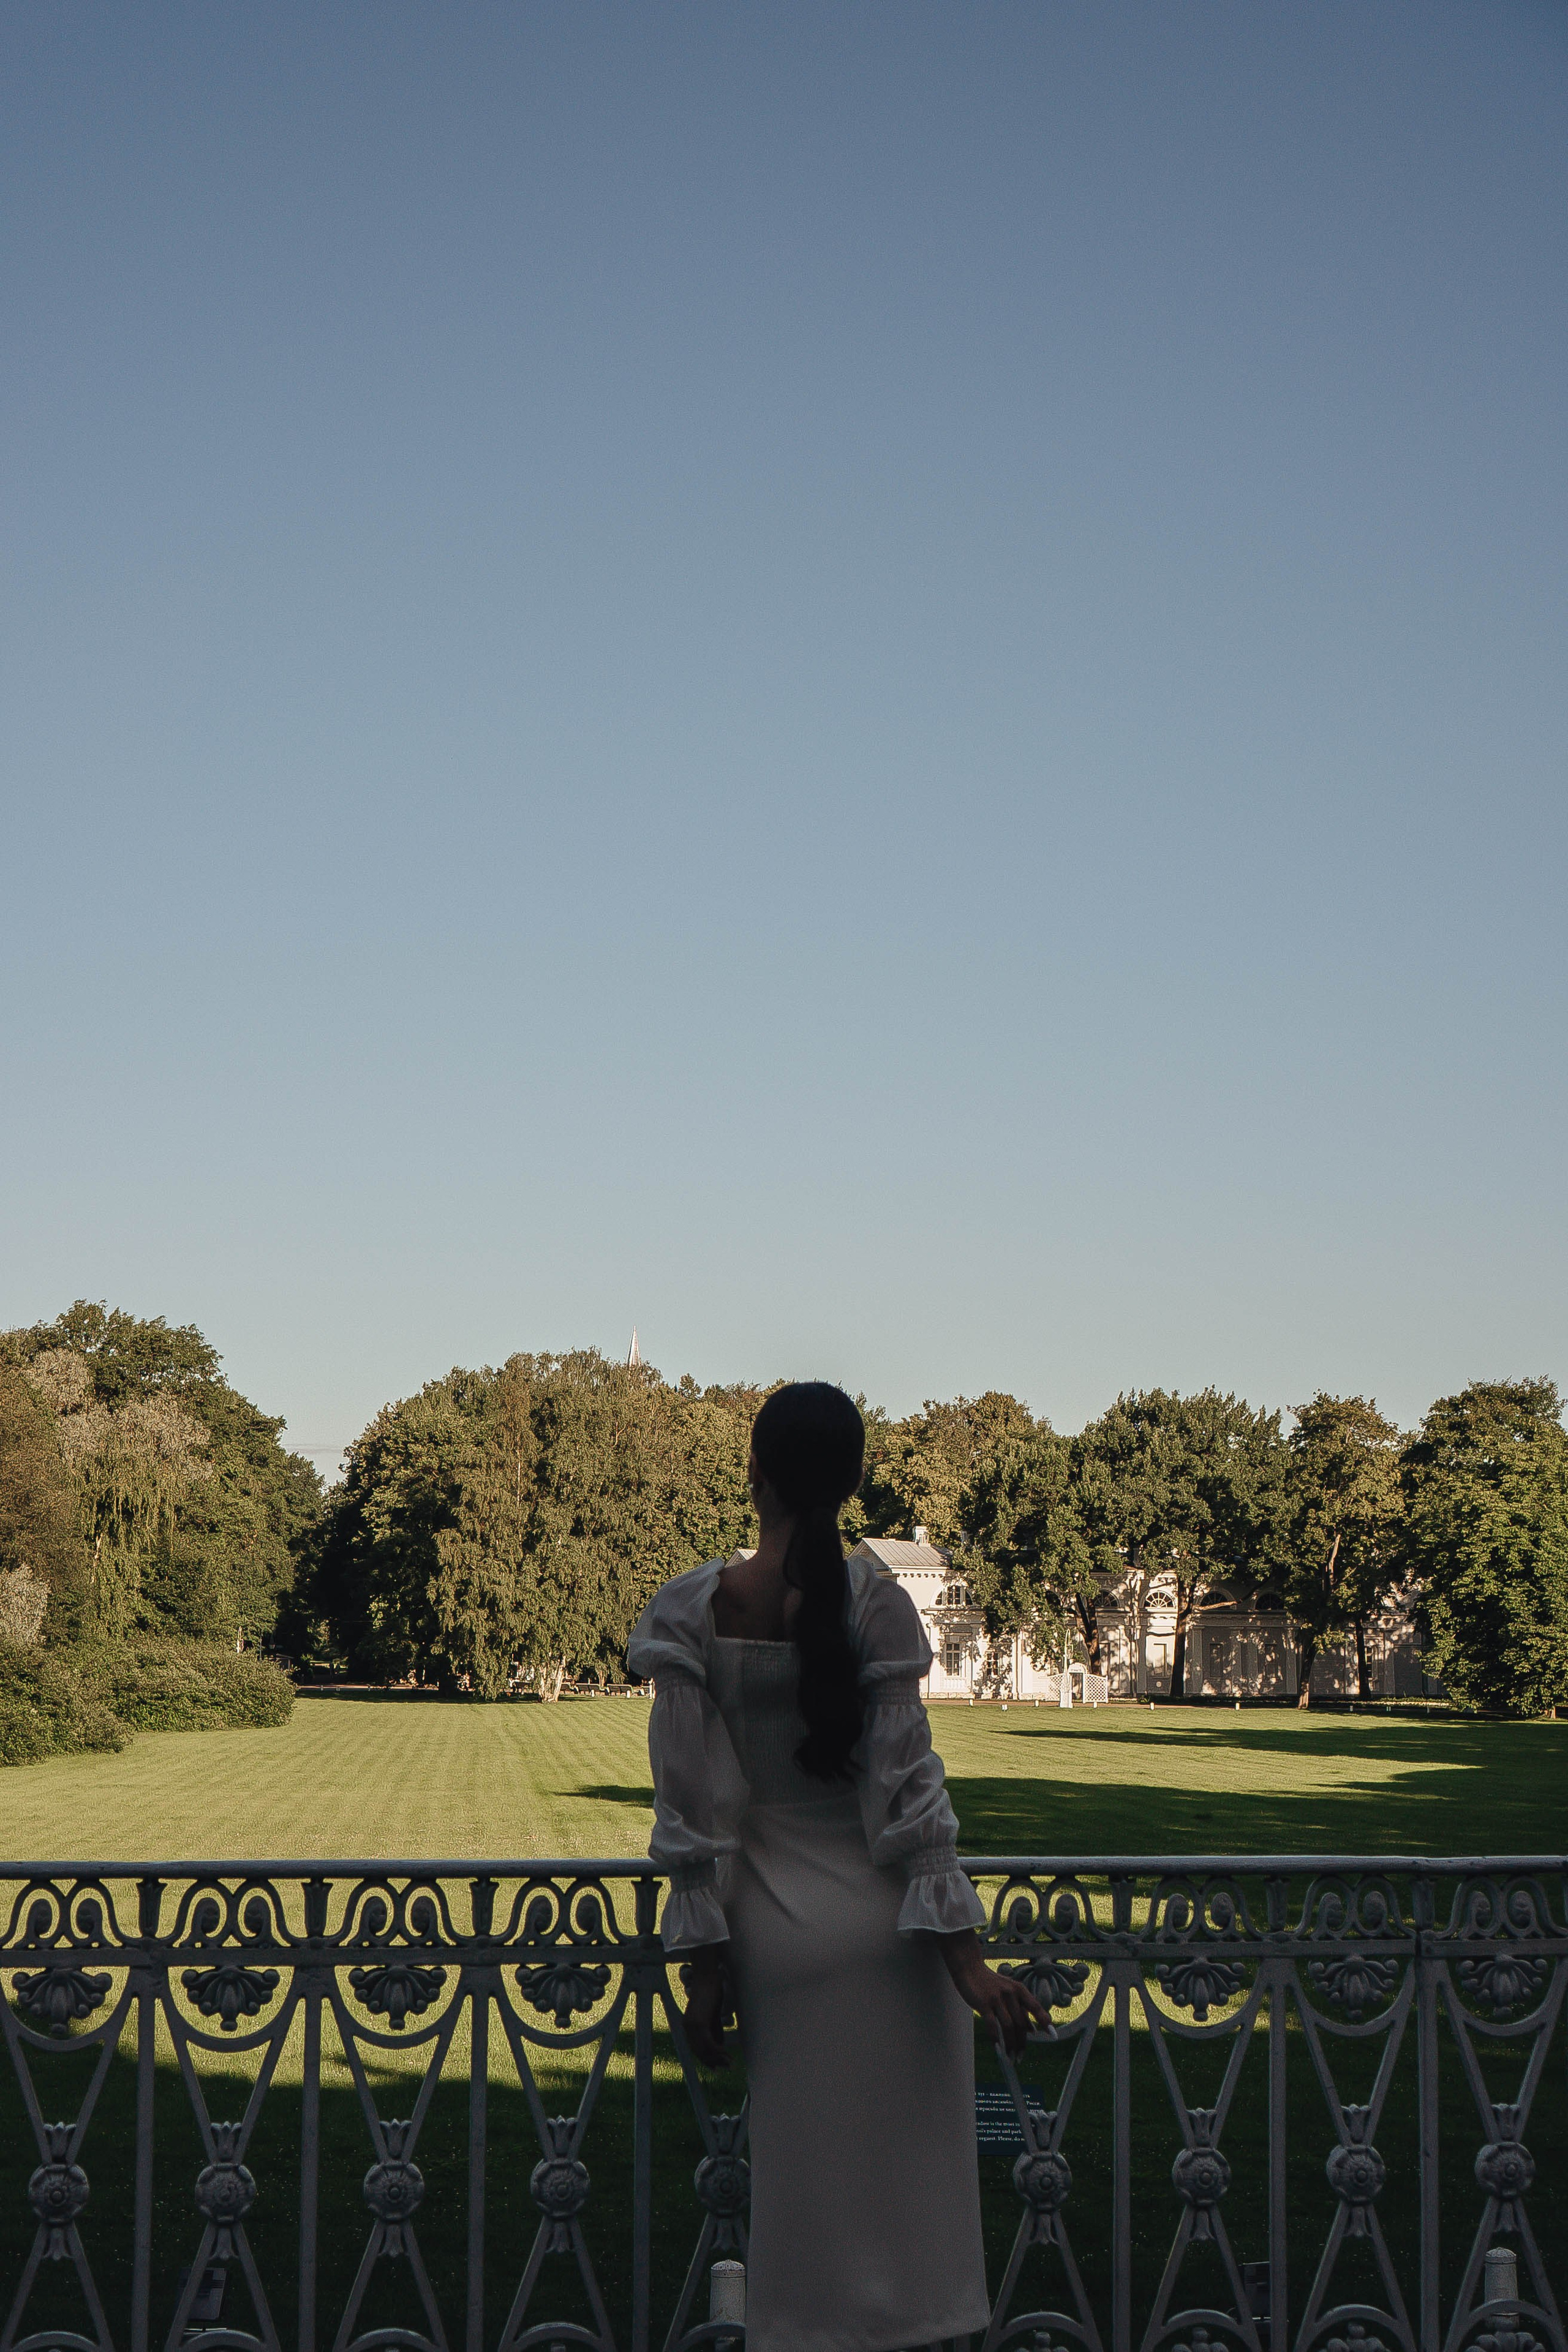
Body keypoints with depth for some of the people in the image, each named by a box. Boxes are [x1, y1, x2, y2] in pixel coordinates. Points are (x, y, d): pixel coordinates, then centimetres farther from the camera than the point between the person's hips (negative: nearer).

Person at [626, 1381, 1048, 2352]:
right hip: (884, 1916, -1)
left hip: (774, 1926, 1)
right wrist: (965, 1953, -8)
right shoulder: (876, 1603, -9)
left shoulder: (694, 1612, -6)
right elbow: (909, 1783, -11)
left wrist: (705, 1961, 0)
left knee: (803, 2178, 11)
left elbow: (692, 1803, -5)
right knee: (899, 2167, 11)